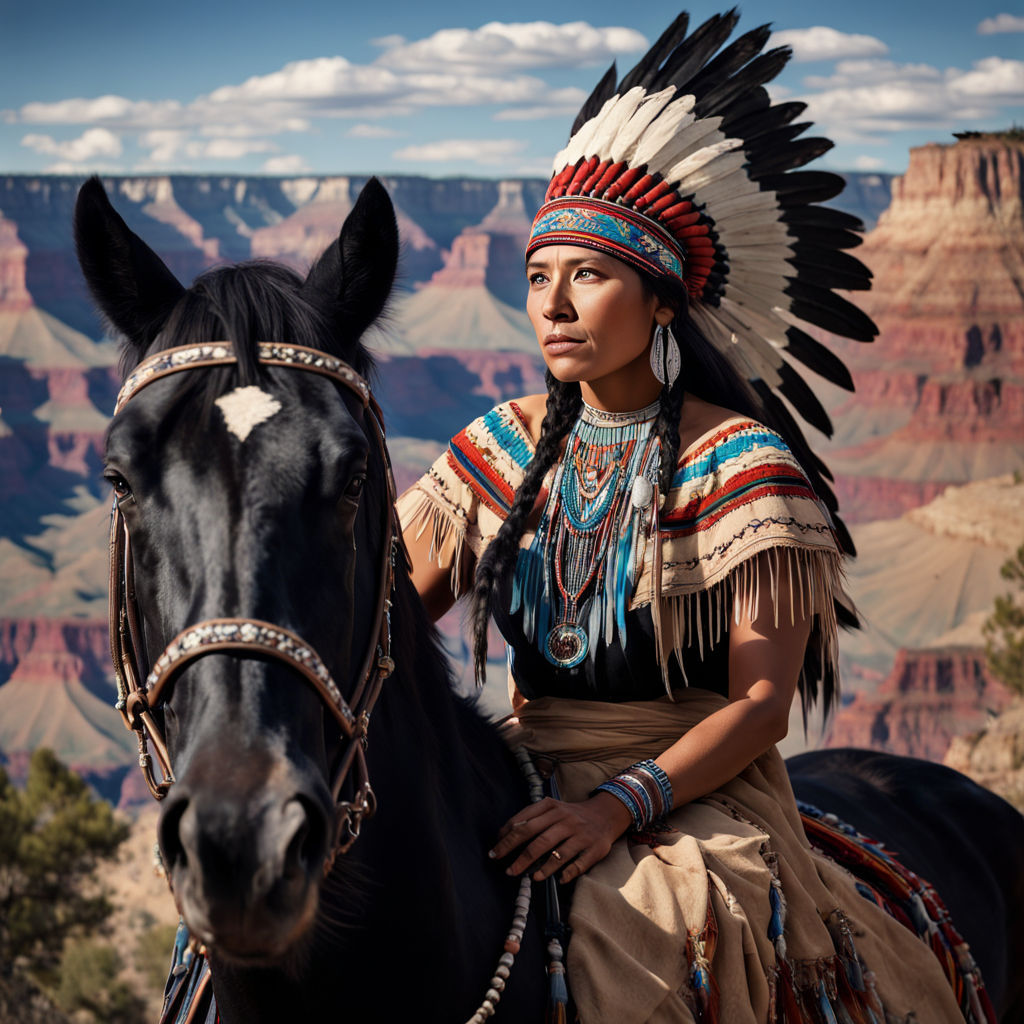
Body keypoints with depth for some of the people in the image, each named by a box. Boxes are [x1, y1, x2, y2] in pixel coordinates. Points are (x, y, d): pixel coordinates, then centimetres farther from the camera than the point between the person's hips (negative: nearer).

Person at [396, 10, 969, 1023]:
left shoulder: (742, 464, -5)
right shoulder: (504, 448, 10)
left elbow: (760, 702, -9)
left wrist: (619, 803, -22)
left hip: (696, 791, -5)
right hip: (526, 783, 5)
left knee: (613, 939, -33)